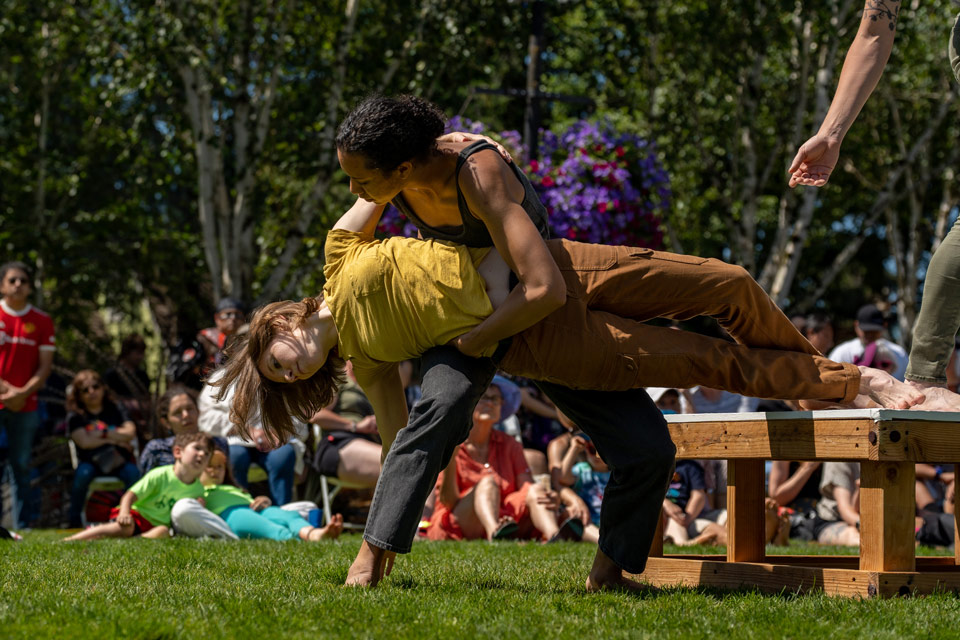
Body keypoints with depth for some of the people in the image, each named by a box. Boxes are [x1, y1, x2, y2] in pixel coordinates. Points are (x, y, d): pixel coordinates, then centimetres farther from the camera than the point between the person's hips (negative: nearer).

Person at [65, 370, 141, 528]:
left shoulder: (115, 410, 12)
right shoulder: (75, 417, 6)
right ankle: (74, 520, -21)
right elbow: (84, 442, -11)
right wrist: (115, 439, -6)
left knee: (132, 472, -31)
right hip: (90, 461, -1)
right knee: (84, 473, -35)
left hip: (118, 462, 1)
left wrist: (102, 433, -9)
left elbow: (130, 432, -4)